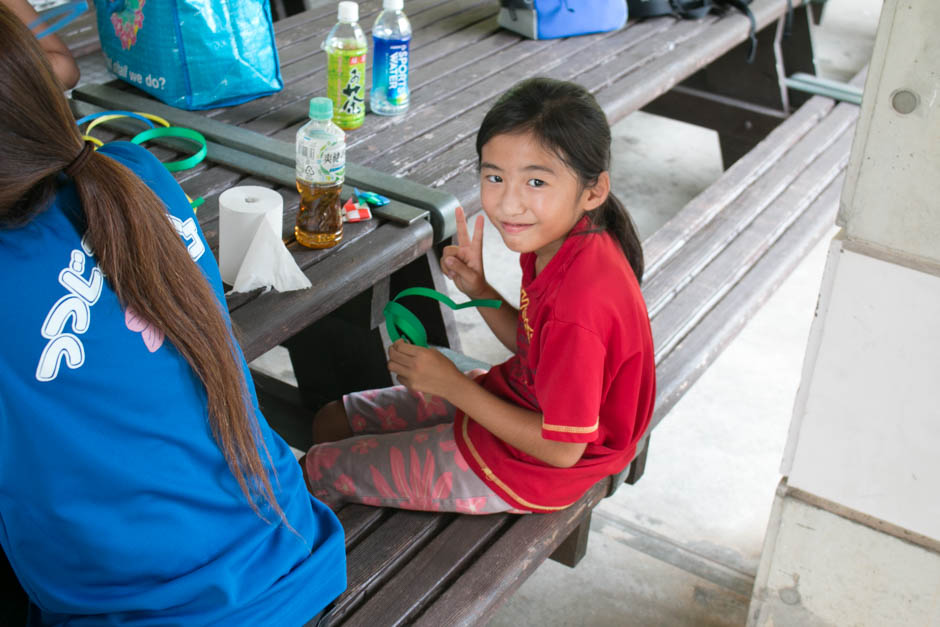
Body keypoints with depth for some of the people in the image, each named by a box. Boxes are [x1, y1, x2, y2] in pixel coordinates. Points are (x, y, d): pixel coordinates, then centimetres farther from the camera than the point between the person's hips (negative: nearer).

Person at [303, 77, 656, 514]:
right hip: (514, 399, 9)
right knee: (332, 422, 17)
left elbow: (562, 448, -27)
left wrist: (451, 384, -23)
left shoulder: (580, 301, -36)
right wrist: (478, 290, -9)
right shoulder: (556, 240, -9)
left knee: (317, 471, 1)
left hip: (529, 469, -9)